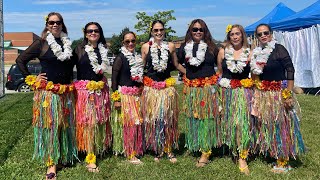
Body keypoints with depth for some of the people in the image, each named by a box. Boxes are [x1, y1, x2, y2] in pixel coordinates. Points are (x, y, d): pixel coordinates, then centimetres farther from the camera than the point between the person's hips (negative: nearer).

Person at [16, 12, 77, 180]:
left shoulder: (67, 43, 10)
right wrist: (31, 78, -5)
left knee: (65, 125, 12)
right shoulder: (41, 43, -3)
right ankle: (51, 163, 8)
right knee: (49, 126, -1)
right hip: (47, 91, -4)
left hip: (66, 92, 4)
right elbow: (20, 60, -1)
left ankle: (65, 156, 27)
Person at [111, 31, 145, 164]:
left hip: (137, 95, 6)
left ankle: (137, 149, 24)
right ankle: (130, 154, 8)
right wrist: (116, 98, -15)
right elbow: (114, 79, -10)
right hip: (125, 95, -6)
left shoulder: (138, 57, 11)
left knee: (138, 122, 10)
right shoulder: (120, 58, -7)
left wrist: (141, 90, 15)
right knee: (129, 123, -3)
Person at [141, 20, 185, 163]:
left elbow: (176, 64, 12)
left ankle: (169, 150, 19)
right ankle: (157, 150, 19)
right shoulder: (145, 47, 2)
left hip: (167, 87, 1)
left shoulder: (170, 46, 3)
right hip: (150, 88, 0)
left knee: (168, 118, 5)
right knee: (152, 119, 4)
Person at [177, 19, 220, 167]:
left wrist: (216, 78, 1)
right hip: (191, 87, 2)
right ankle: (192, 145, 23)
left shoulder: (211, 47, 2)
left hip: (208, 87, -2)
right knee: (192, 117, 7)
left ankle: (206, 152, 5)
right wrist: (186, 72, 7)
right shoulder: (184, 47, 6)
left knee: (206, 117, -1)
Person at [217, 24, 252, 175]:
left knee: (242, 122, -8)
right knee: (229, 121, 8)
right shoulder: (223, 51, 5)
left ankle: (242, 158, 0)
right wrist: (220, 87, 8)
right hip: (227, 92, 2)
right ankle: (234, 150, 25)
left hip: (244, 92, -2)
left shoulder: (249, 52, 1)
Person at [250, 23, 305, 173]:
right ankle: (271, 153, 27)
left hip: (278, 93, -6)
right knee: (265, 125, 12)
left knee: (281, 126, 0)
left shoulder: (279, 49, -9)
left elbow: (290, 70, -14)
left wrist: (288, 94, -18)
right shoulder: (257, 52, 10)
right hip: (262, 95, 7)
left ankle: (284, 162, 10)